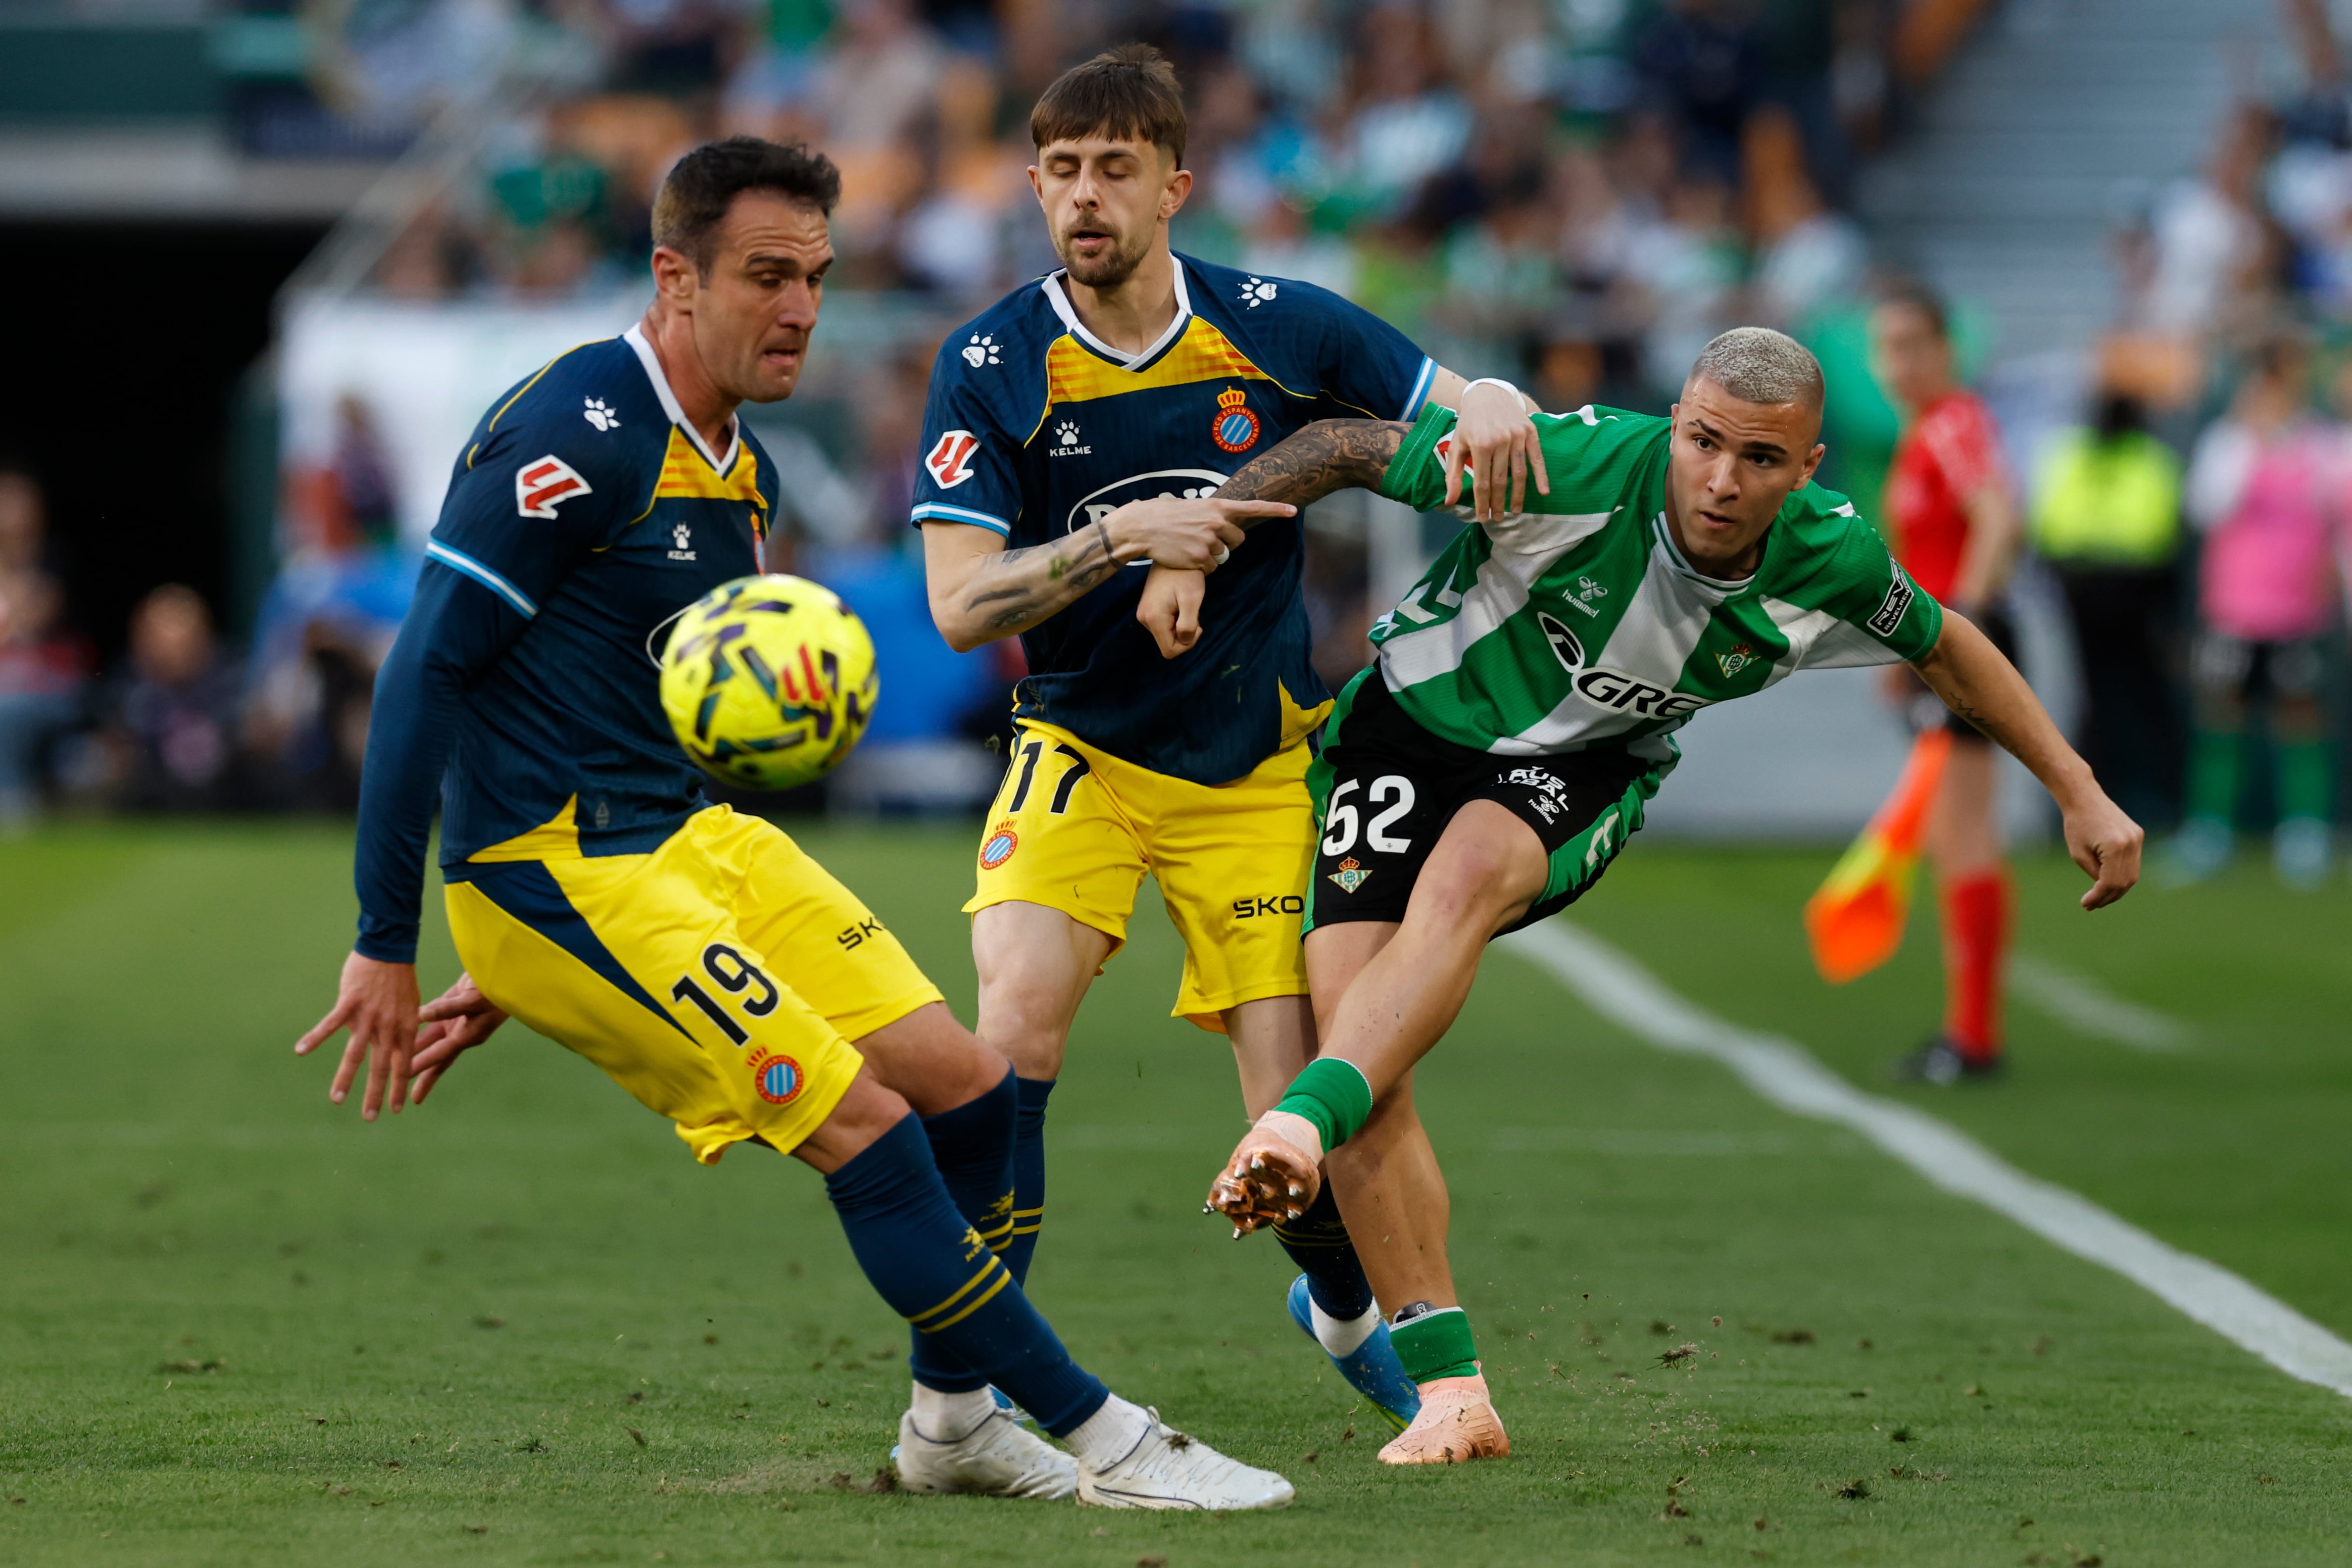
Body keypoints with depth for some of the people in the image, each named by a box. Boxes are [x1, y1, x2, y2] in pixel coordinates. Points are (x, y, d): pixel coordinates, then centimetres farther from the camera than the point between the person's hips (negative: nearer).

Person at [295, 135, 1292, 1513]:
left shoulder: (744, 476, 13)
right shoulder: (576, 436, -16)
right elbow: (425, 670, -18)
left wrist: (511, 976, 20)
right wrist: (387, 947, -18)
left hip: (693, 835, 9)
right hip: (556, 867, -9)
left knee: (967, 1084, 4)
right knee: (862, 1119, -14)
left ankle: (954, 1420, 21)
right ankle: (1103, 1441, -7)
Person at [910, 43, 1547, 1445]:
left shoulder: (1273, 326, -7)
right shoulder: (995, 367, -11)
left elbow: (1475, 408, 3)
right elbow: (960, 604, -17)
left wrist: (1490, 414, -22)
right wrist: (1120, 539, -31)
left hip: (1260, 765, 1)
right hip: (1081, 750, -1)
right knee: (1017, 1022, -25)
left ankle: (1345, 1307, 31)